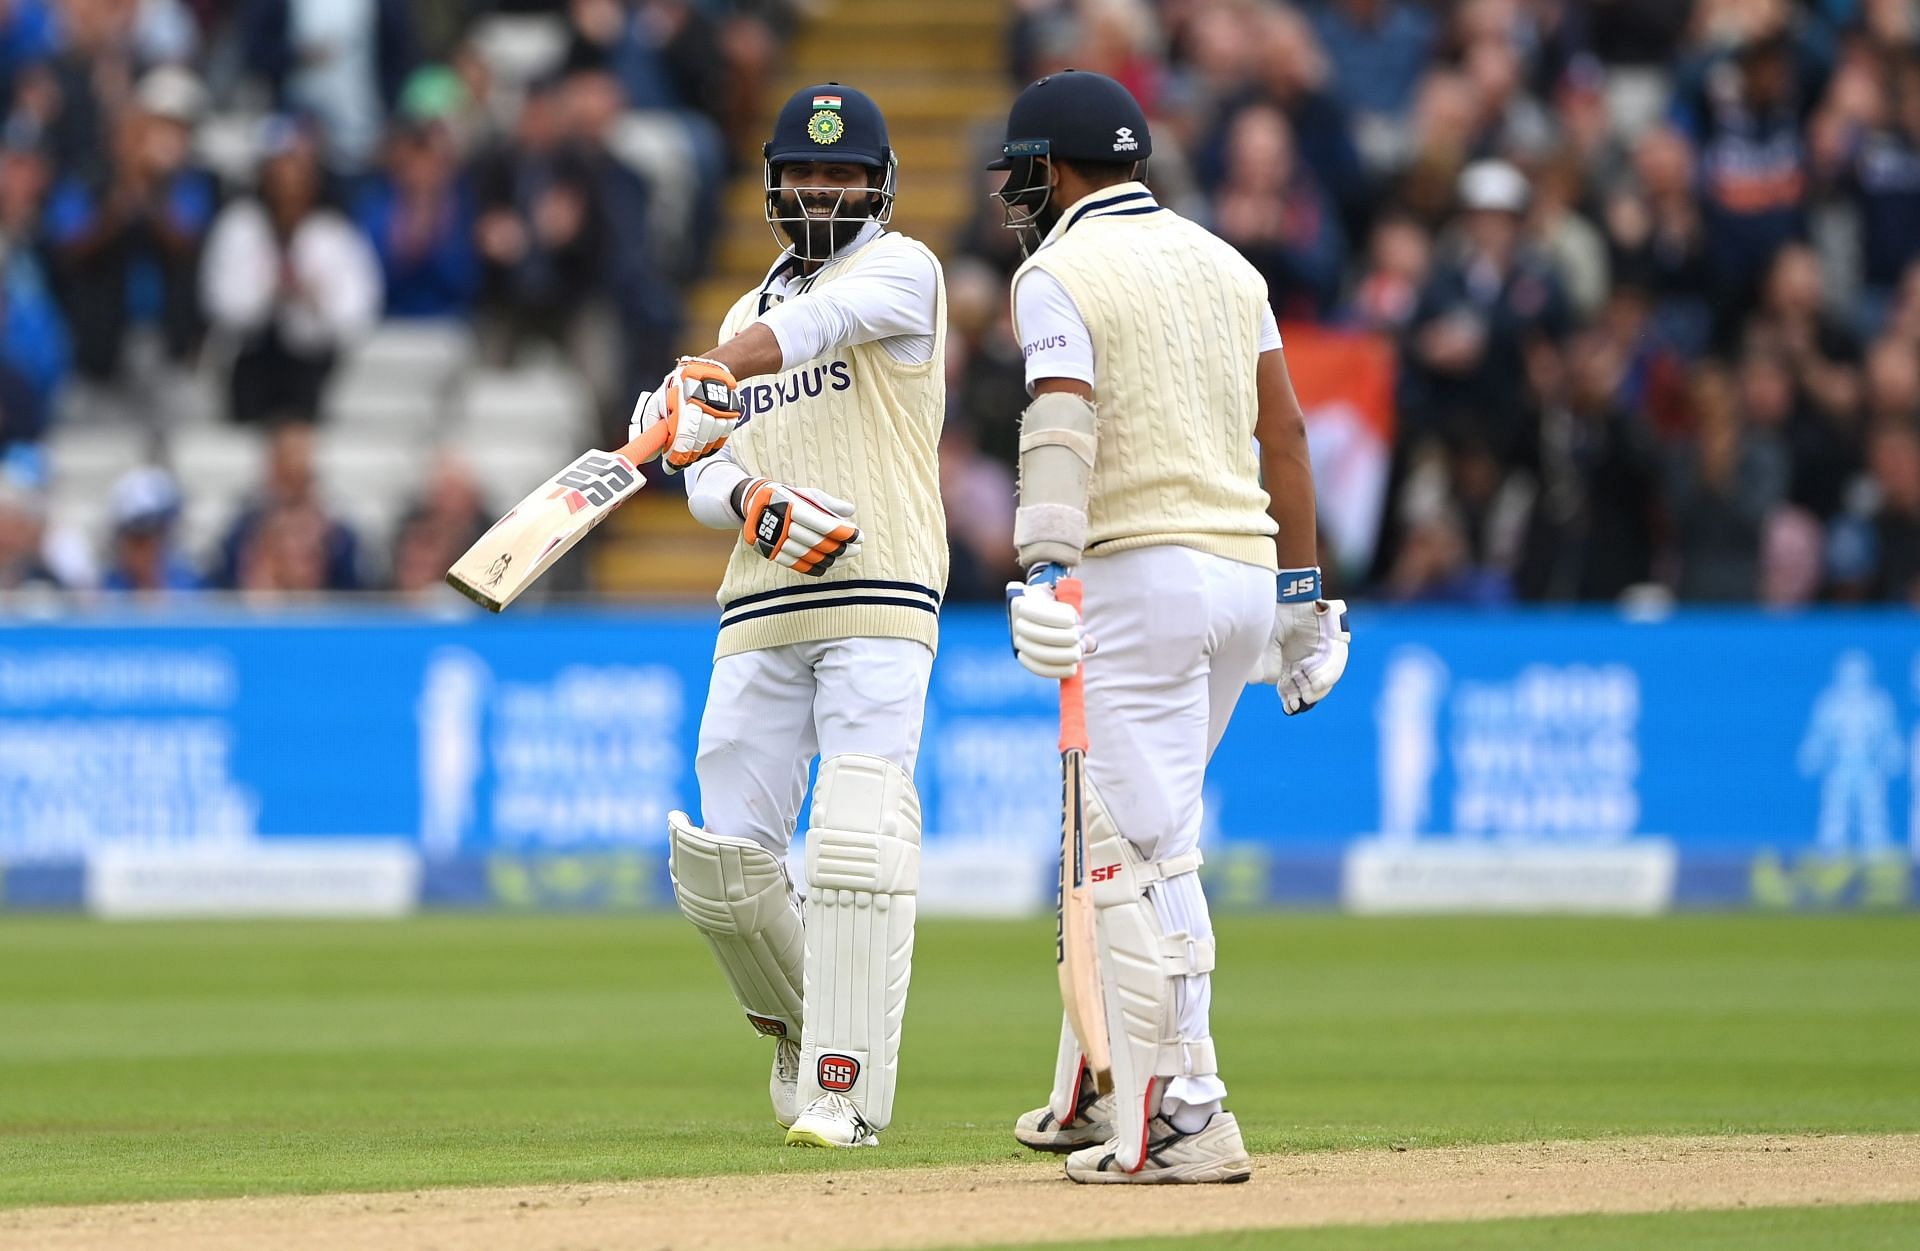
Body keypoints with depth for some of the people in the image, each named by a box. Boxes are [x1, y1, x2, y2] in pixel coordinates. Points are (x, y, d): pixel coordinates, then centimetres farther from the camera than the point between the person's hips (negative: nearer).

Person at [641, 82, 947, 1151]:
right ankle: (798, 1016, 27)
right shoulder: (750, 315, 22)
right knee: (723, 860, 1)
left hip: (881, 603, -6)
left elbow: (816, 323, -20)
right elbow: (706, 481, 14)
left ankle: (844, 1089, -16)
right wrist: (754, 500, -10)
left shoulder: (900, 269, 3)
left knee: (858, 847, -17)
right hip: (763, 612, 6)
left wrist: (709, 376, -38)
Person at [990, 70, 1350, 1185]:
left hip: (1140, 574, -8)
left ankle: (1186, 1118, -13)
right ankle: (1103, 1090, 23)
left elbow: (1062, 427, -20)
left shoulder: (1060, 273, -5)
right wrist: (1303, 592, 16)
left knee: (1145, 852, -8)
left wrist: (1046, 567, -30)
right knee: (1123, 832, 19)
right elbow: (1285, 429, 14)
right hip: (1245, 571, 8)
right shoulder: (1225, 264, 17)